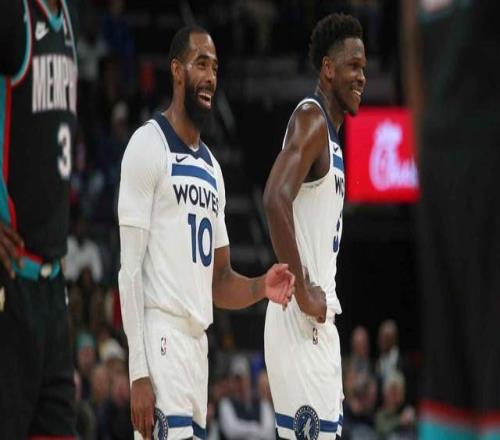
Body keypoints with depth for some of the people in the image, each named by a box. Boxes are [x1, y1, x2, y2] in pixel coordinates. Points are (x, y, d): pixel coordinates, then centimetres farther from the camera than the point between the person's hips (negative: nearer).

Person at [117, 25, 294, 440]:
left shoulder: (212, 167, 20)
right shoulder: (149, 145, -5)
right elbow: (130, 267, -11)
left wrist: (260, 287, 0)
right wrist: (139, 371, -18)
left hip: (199, 343, 8)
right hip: (161, 338, -8)